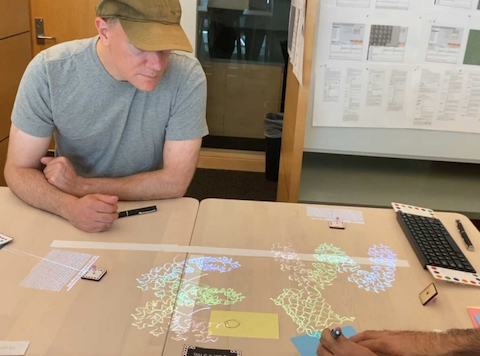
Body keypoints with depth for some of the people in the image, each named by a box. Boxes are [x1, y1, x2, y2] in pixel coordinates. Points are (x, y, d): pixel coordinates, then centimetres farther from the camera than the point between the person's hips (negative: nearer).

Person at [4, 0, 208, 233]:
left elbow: (175, 181, -16)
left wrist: (80, 186, -18)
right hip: (71, 222, 2)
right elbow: (19, 170, -10)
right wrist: (71, 206, -29)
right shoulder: (48, 70, -16)